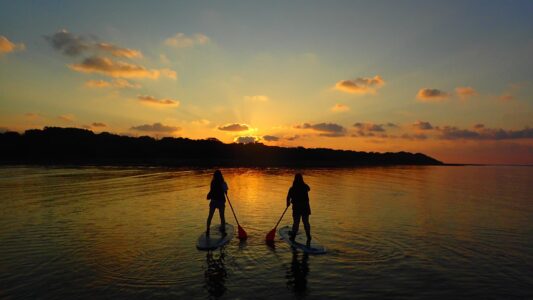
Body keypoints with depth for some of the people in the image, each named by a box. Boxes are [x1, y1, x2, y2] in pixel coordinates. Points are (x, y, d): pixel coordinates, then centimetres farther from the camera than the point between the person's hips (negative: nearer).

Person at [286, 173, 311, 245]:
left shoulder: (292, 188, -10)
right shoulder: (305, 187, -2)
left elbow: (288, 197, -4)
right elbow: (308, 189, 21)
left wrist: (288, 203, 15)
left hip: (296, 208, -2)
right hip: (305, 207, 2)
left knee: (296, 223, 7)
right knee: (306, 222, 11)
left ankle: (293, 236, 15)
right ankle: (308, 237, 12)